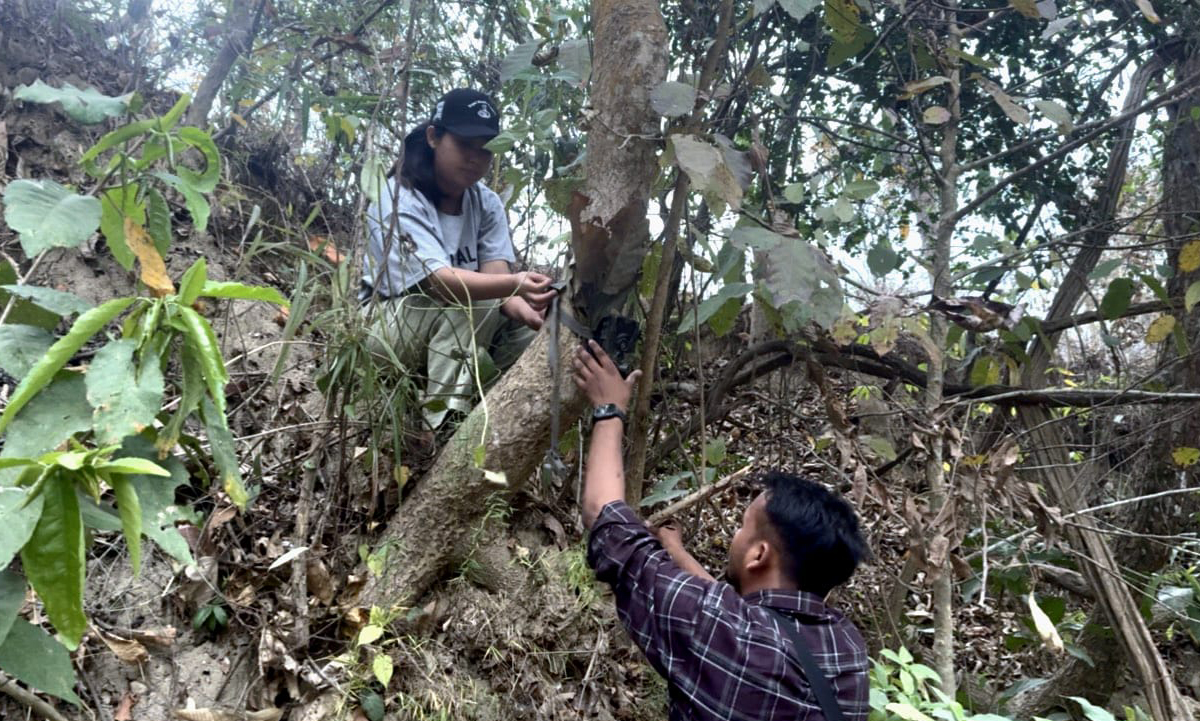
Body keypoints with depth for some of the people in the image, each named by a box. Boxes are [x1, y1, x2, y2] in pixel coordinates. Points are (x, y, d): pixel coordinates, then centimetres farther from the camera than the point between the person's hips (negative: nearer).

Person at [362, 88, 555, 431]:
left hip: (464, 327, 6)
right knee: (472, 302, -32)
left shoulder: (486, 202, -1)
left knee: (539, 324, -14)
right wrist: (514, 285, -52)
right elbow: (440, 281, -36)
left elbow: (496, 273, -15)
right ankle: (444, 423, -31)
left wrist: (519, 306, -38)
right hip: (385, 324, -6)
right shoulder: (399, 200, -20)